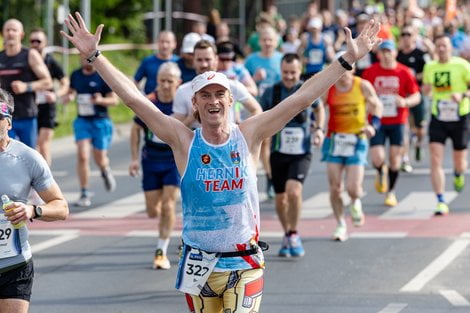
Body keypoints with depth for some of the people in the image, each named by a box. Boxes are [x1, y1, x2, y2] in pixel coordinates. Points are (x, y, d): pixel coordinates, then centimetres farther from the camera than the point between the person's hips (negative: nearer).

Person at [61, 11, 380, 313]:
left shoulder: (249, 136, -2)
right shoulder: (183, 140, -3)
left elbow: (301, 98, -4)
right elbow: (134, 98, -7)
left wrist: (348, 60, -7)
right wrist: (94, 56, -12)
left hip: (244, 263, -1)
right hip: (199, 262, 1)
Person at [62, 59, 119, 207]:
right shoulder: (76, 75, 6)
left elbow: (115, 100, -5)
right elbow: (71, 91, 24)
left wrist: (101, 100, -24)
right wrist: (68, 97, 1)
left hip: (101, 121, -2)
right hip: (82, 121, 2)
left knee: (100, 159, 7)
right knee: (82, 156, -13)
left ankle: (106, 171, 46)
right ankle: (84, 194, -7)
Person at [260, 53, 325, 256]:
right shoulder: (271, 93, -3)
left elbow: (319, 109, 18)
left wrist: (319, 129, 4)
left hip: (301, 153, -2)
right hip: (278, 153, 2)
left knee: (294, 191, -22)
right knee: (280, 198, 8)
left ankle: (293, 235, -3)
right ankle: (287, 236, 31)